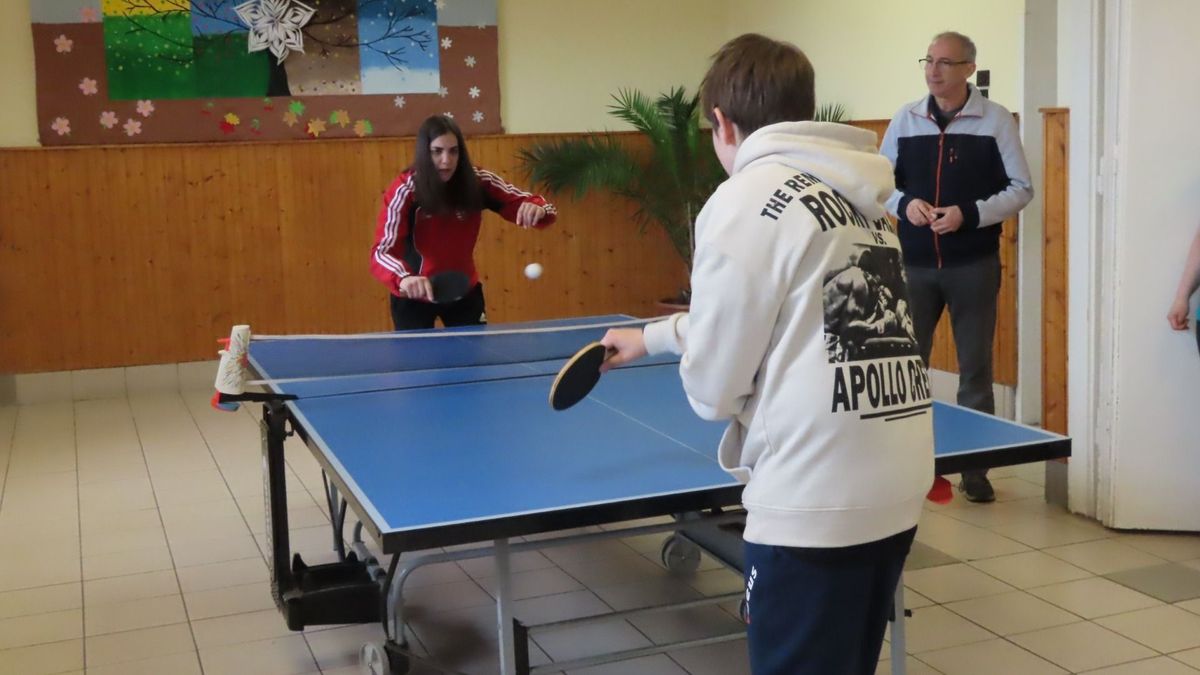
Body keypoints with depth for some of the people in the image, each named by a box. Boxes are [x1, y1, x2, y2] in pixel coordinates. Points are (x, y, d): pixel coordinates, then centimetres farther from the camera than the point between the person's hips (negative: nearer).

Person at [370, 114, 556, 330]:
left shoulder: (477, 181, -16)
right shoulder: (405, 190, -24)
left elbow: (528, 204, -13)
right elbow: (382, 251, -32)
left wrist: (537, 209, -39)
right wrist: (404, 278, -54)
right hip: (414, 296, -2)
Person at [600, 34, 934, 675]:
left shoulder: (746, 199, -10)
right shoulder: (859, 195, 13)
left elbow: (713, 386, -8)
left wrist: (710, 386, 16)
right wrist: (652, 335, 38)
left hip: (815, 502, -8)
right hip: (897, 487, 8)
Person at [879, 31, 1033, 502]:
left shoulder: (996, 120, -2)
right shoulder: (905, 119, 5)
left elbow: (1020, 189, -2)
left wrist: (969, 214, -17)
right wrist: (904, 204, -10)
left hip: (974, 265, -2)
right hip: (915, 265, 2)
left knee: (975, 369, 6)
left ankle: (975, 469, 16)